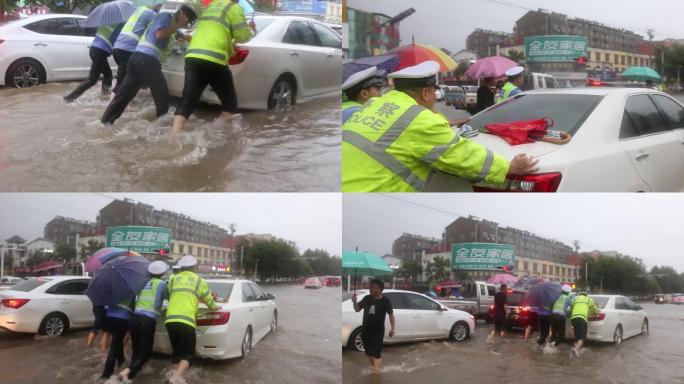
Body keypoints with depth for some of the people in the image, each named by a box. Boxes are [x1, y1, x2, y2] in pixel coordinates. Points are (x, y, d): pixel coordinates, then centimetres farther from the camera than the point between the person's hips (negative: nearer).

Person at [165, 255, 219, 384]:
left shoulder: (173, 279, 18)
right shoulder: (198, 281, 10)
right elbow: (208, 299, 21)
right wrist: (214, 307, 43)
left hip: (170, 320, 4)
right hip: (186, 322, -4)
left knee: (176, 352, 21)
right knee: (188, 355, 2)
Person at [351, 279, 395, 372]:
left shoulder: (385, 301, -9)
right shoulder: (366, 298, 1)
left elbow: (391, 314, 1)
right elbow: (357, 309, 10)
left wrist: (392, 328, -2)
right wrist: (354, 302, -10)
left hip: (378, 331, -4)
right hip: (366, 330, 5)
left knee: (377, 353, -2)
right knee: (368, 352, 14)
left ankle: (377, 370, 5)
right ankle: (371, 367, 33)